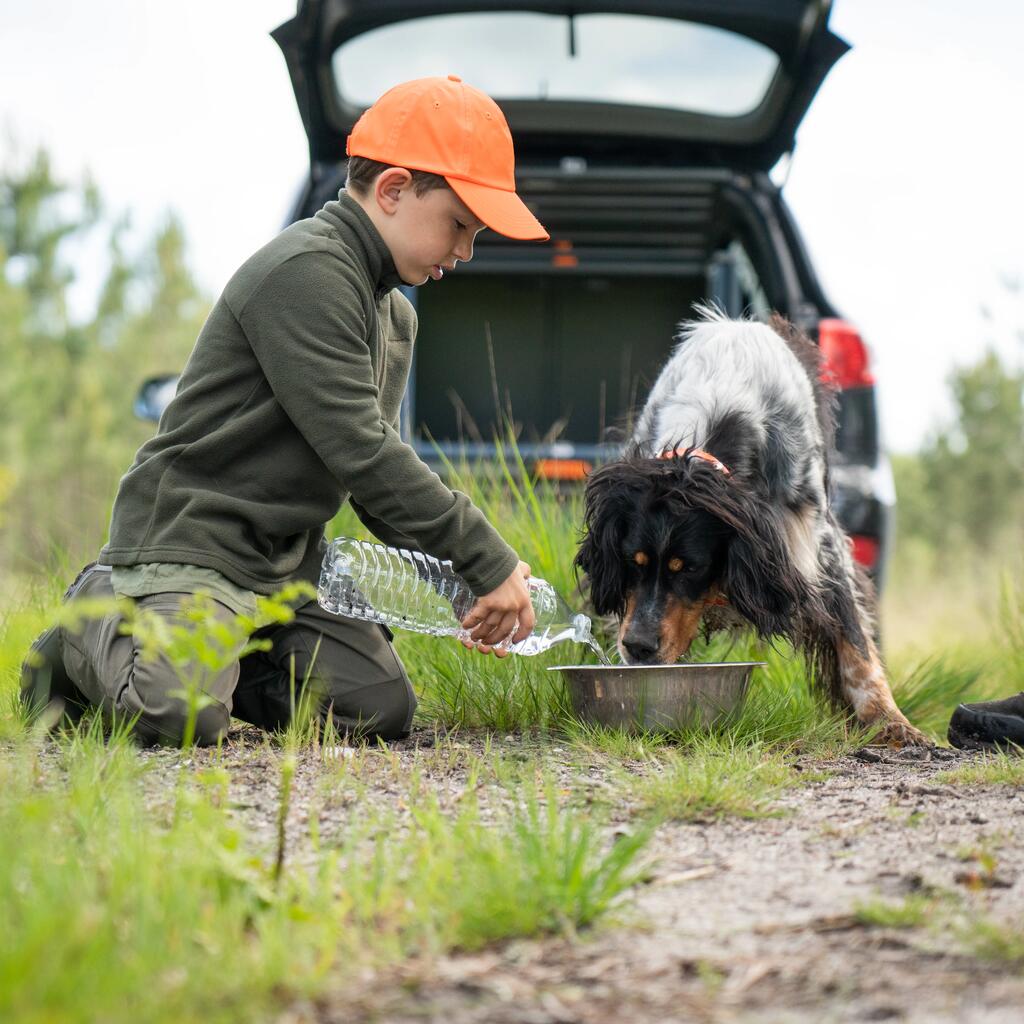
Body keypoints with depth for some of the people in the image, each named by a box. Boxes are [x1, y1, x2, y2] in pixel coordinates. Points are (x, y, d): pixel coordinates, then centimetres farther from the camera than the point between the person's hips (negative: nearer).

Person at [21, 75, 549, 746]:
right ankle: (98, 623, 4)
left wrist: (458, 580, -2)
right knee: (182, 718, -29)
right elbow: (356, 452, -24)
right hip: (187, 544, -9)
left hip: (288, 564, 9)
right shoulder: (306, 272, -17)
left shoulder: (396, 317, 16)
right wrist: (489, 561, -21)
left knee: (384, 708, -6)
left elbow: (382, 472, 15)